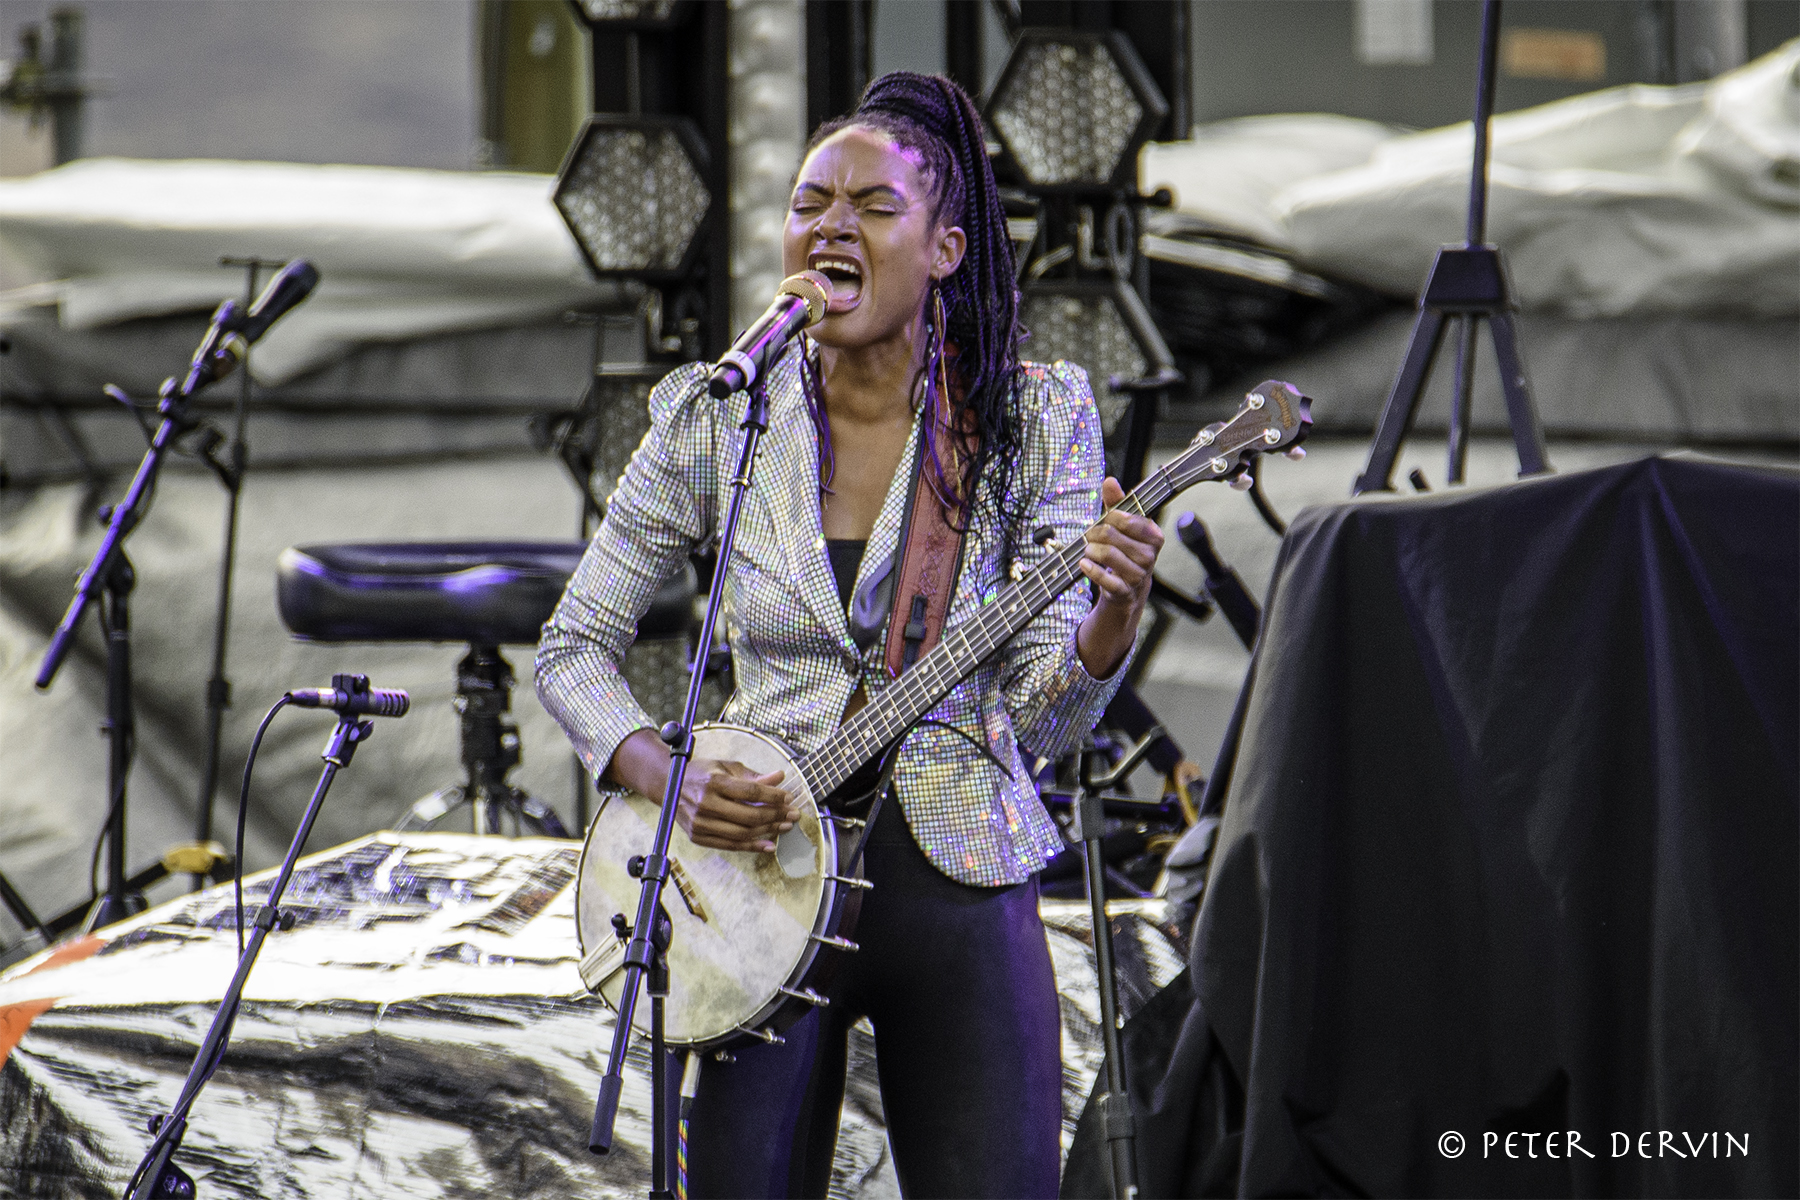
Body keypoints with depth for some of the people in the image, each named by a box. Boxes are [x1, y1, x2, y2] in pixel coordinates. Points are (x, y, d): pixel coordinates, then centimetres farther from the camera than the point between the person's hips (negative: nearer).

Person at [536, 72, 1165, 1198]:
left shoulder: (1032, 417, -1)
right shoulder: (719, 419, 1)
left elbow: (1047, 714, -4)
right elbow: (574, 648, 7)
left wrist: (1114, 614, -25)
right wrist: (667, 776, -10)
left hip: (960, 881, 0)